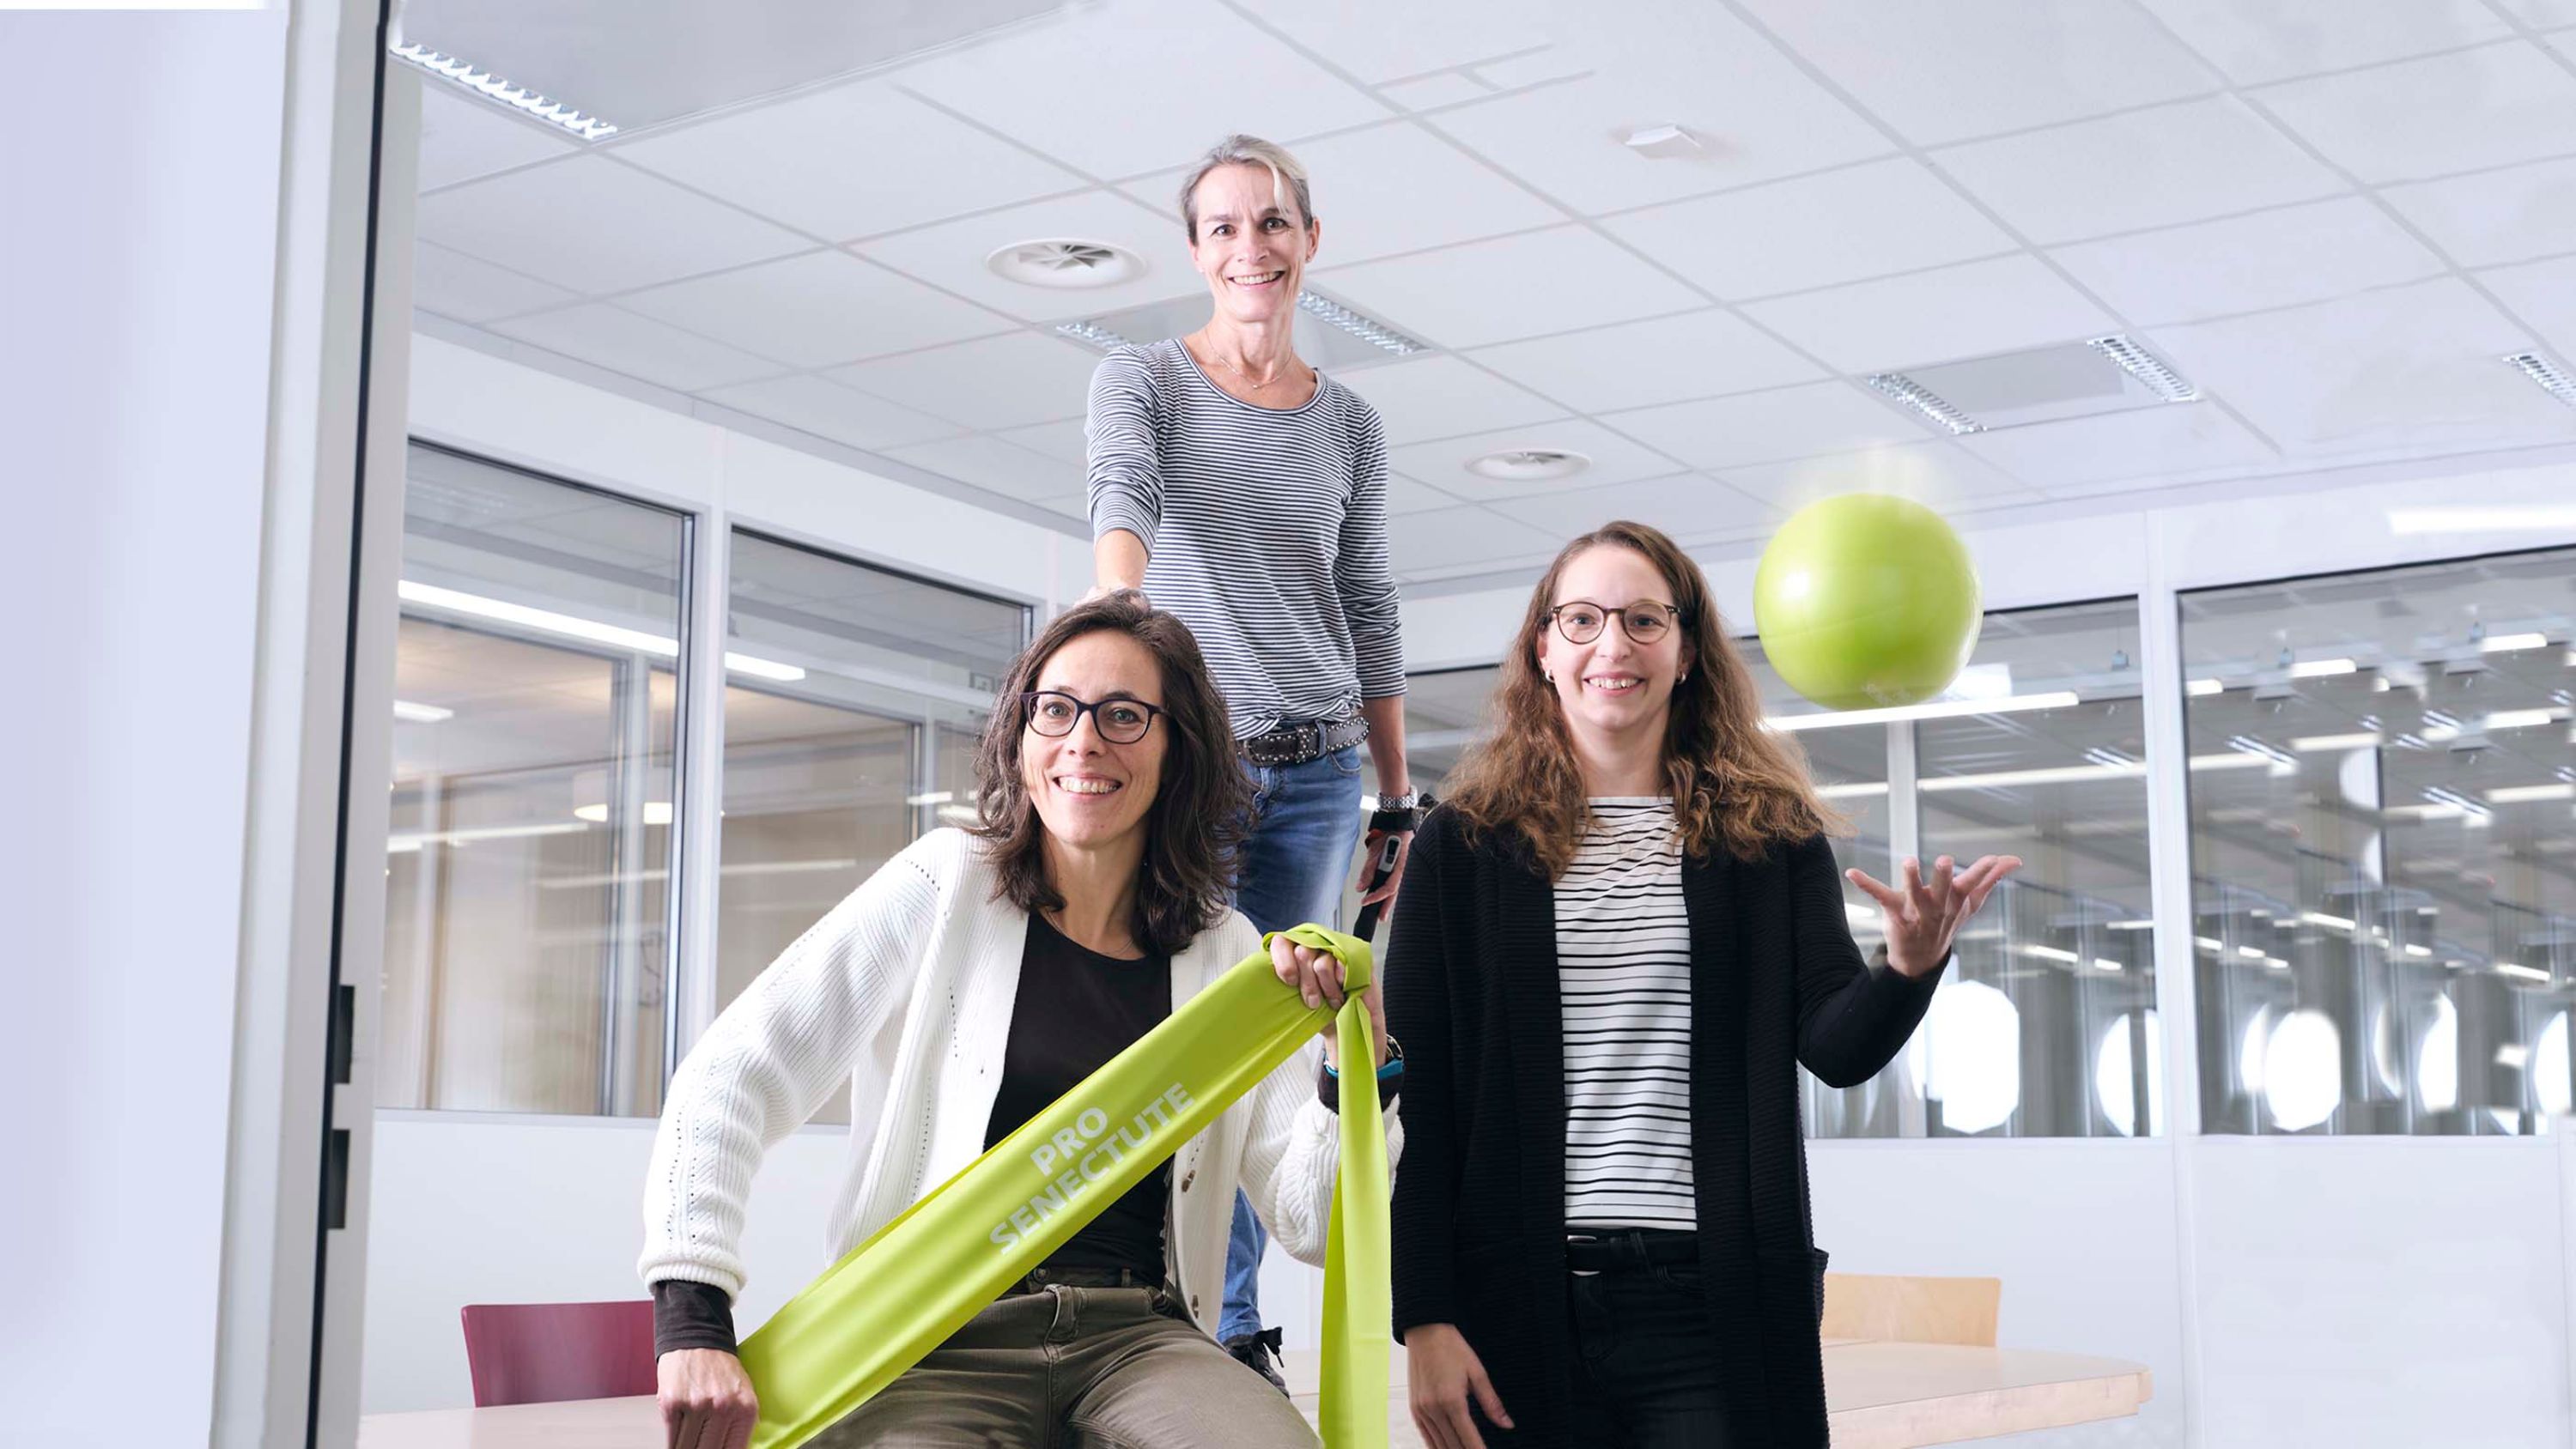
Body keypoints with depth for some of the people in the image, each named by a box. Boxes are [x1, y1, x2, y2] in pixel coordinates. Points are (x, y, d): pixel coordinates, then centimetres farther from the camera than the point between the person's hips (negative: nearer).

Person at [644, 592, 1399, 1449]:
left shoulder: (1227, 954, 10)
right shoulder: (946, 888, 2)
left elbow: (1311, 1226, 9)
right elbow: (731, 1080, -3)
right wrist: (693, 1318, -14)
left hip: (1137, 1339, 2)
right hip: (938, 1339, -2)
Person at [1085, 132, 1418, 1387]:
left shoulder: (1350, 426, 13)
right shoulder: (1141, 380, 2)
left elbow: (1370, 621, 14)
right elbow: (1123, 501, -19)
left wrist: (1397, 803, 12)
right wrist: (1120, 609, -41)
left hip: (1314, 777, 3)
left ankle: (1231, 1336, 11)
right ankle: (1219, 1328, -1)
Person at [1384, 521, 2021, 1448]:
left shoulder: (1768, 833, 8)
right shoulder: (1464, 843, 5)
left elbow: (1838, 1048, -2)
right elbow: (1413, 1094, 3)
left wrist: (1909, 967, -24)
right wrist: (1423, 1319, -4)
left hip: (1716, 1303, 0)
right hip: (1525, 1305, 0)